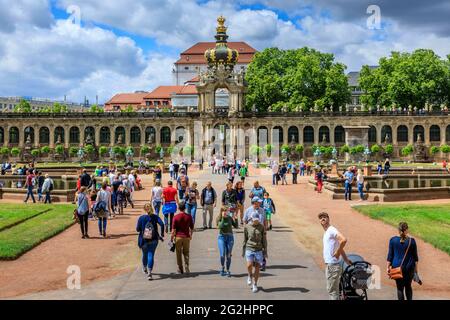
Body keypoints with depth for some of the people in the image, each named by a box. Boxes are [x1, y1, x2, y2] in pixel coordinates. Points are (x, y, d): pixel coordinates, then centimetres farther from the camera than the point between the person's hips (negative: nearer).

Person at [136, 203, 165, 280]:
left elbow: (137, 229, -6)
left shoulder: (141, 218, -5)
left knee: (145, 254, 21)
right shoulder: (155, 217, -3)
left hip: (144, 240, 1)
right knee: (151, 255, 1)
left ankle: (144, 268, 42)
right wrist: (162, 234, -7)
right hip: (153, 240, 0)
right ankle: (149, 273, -10)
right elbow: (162, 224, -16)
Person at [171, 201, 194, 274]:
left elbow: (173, 229, -9)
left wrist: (172, 238, 2)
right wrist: (190, 235, 21)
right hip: (186, 236, 2)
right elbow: (192, 228, 4)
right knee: (186, 253, 12)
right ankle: (186, 268, 3)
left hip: (178, 237, -2)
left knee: (179, 254, 9)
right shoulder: (189, 216, -4)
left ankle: (180, 269, 12)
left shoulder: (176, 217, -10)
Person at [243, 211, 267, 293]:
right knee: (249, 265, -17)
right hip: (249, 249, 0)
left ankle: (255, 285, 19)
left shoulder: (261, 227, -1)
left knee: (257, 268, 3)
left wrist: (265, 251, 2)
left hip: (259, 250, 0)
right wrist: (243, 250, 11)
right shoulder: (247, 227, -1)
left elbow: (264, 240, 4)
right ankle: (250, 276, 17)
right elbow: (245, 239, 8)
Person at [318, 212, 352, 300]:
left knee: (332, 290, -5)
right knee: (331, 289, 16)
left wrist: (337, 252, -19)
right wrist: (346, 259, 16)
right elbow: (340, 248, 20)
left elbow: (344, 240, -30)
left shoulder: (331, 230, -14)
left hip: (333, 265, -10)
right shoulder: (326, 232, 16)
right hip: (329, 264, 10)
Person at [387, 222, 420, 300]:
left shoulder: (393, 240, -5)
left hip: (397, 267, 0)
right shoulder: (411, 241, -5)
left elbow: (390, 255, -2)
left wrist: (388, 267, 6)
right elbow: (415, 256, 1)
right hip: (409, 267, 0)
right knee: (408, 286, 19)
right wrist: (416, 269, 11)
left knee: (400, 288, 8)